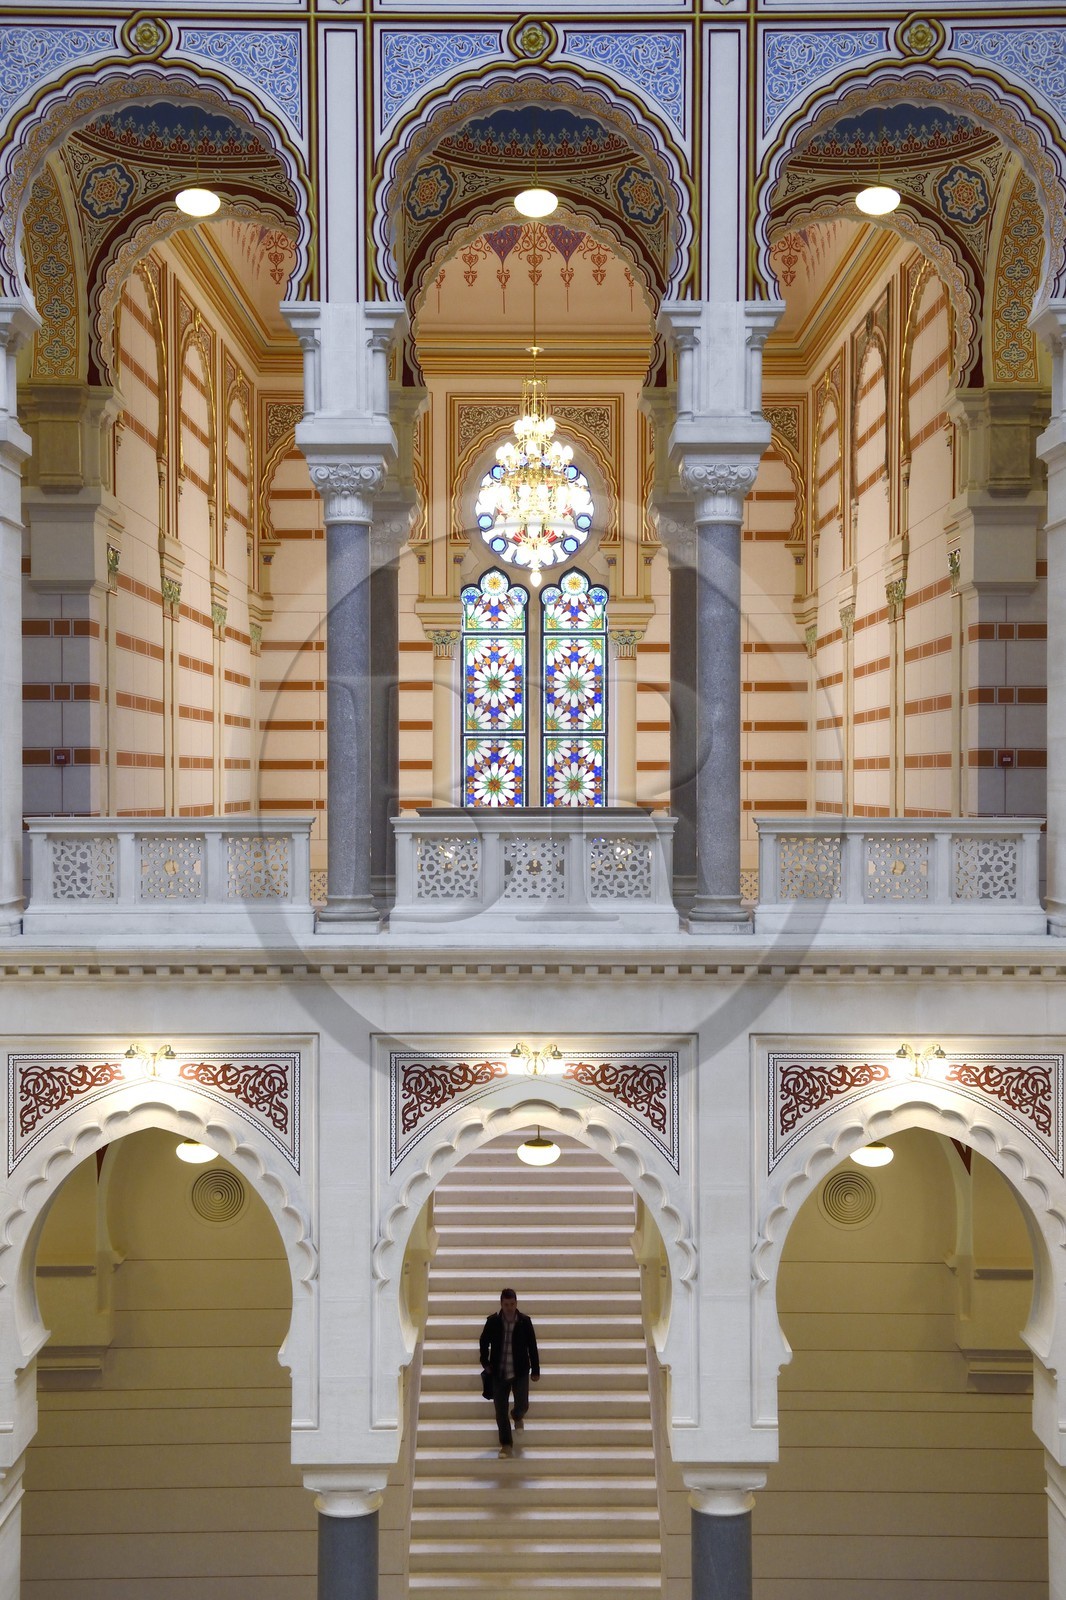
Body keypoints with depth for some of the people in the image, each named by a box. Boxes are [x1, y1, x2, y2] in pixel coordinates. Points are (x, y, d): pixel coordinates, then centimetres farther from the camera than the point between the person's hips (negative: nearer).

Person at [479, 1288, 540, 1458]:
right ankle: (506, 1444, 15)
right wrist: (485, 1363, 3)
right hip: (499, 1373, 1)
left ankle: (518, 1416, 38)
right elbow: (484, 1342, 9)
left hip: (520, 1372, -1)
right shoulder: (493, 1321, -6)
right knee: (500, 1410, 1)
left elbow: (532, 1346, 0)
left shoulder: (525, 1321, -7)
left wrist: (535, 1370, 2)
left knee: (522, 1405, 0)